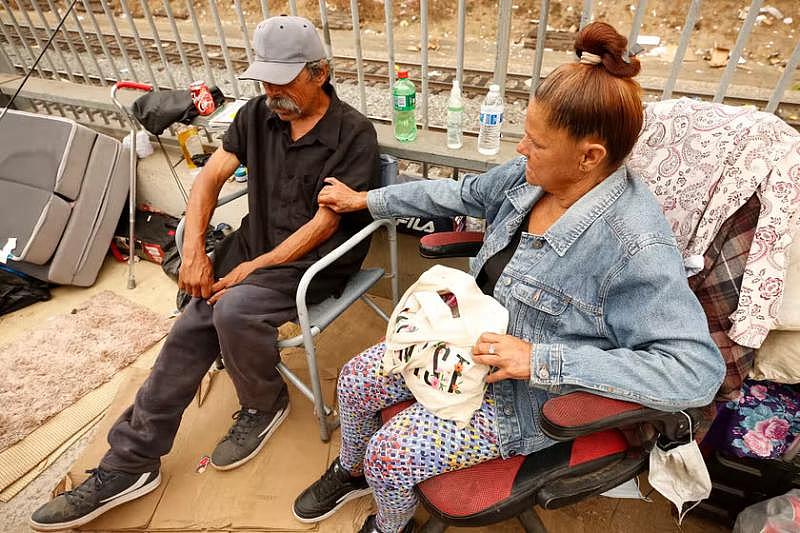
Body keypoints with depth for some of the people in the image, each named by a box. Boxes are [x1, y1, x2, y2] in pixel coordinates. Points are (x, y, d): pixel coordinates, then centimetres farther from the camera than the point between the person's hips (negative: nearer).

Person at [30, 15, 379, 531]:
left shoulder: (353, 134, -11)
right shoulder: (257, 114, 6)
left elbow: (326, 222, -16)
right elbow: (211, 177, 6)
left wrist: (254, 268, -17)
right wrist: (194, 251, -6)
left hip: (314, 259, -5)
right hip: (252, 243, 6)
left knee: (234, 310, -30)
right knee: (189, 332, -8)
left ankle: (266, 405, 2)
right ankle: (129, 463, 6)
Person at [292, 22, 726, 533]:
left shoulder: (635, 245, -31)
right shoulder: (532, 176, -9)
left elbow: (699, 369, -30)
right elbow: (461, 193, 7)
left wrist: (542, 359, -34)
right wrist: (365, 200, 15)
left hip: (529, 396, -6)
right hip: (473, 338, 7)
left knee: (390, 454, -14)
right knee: (357, 379, 4)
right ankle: (352, 472, 38)